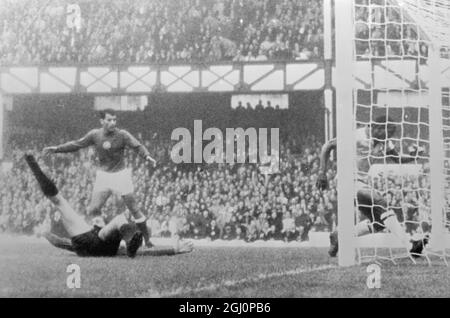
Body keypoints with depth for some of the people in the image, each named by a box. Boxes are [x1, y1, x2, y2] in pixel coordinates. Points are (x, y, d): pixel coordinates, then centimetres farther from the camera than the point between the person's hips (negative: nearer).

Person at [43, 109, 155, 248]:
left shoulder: (122, 134, -11)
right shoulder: (95, 134, -1)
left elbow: (137, 146, -22)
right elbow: (76, 144, 10)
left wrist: (147, 156, -41)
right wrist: (56, 149, 7)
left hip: (121, 174, -3)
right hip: (103, 175, 3)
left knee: (133, 208, -1)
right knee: (93, 209, -2)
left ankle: (147, 239, 11)